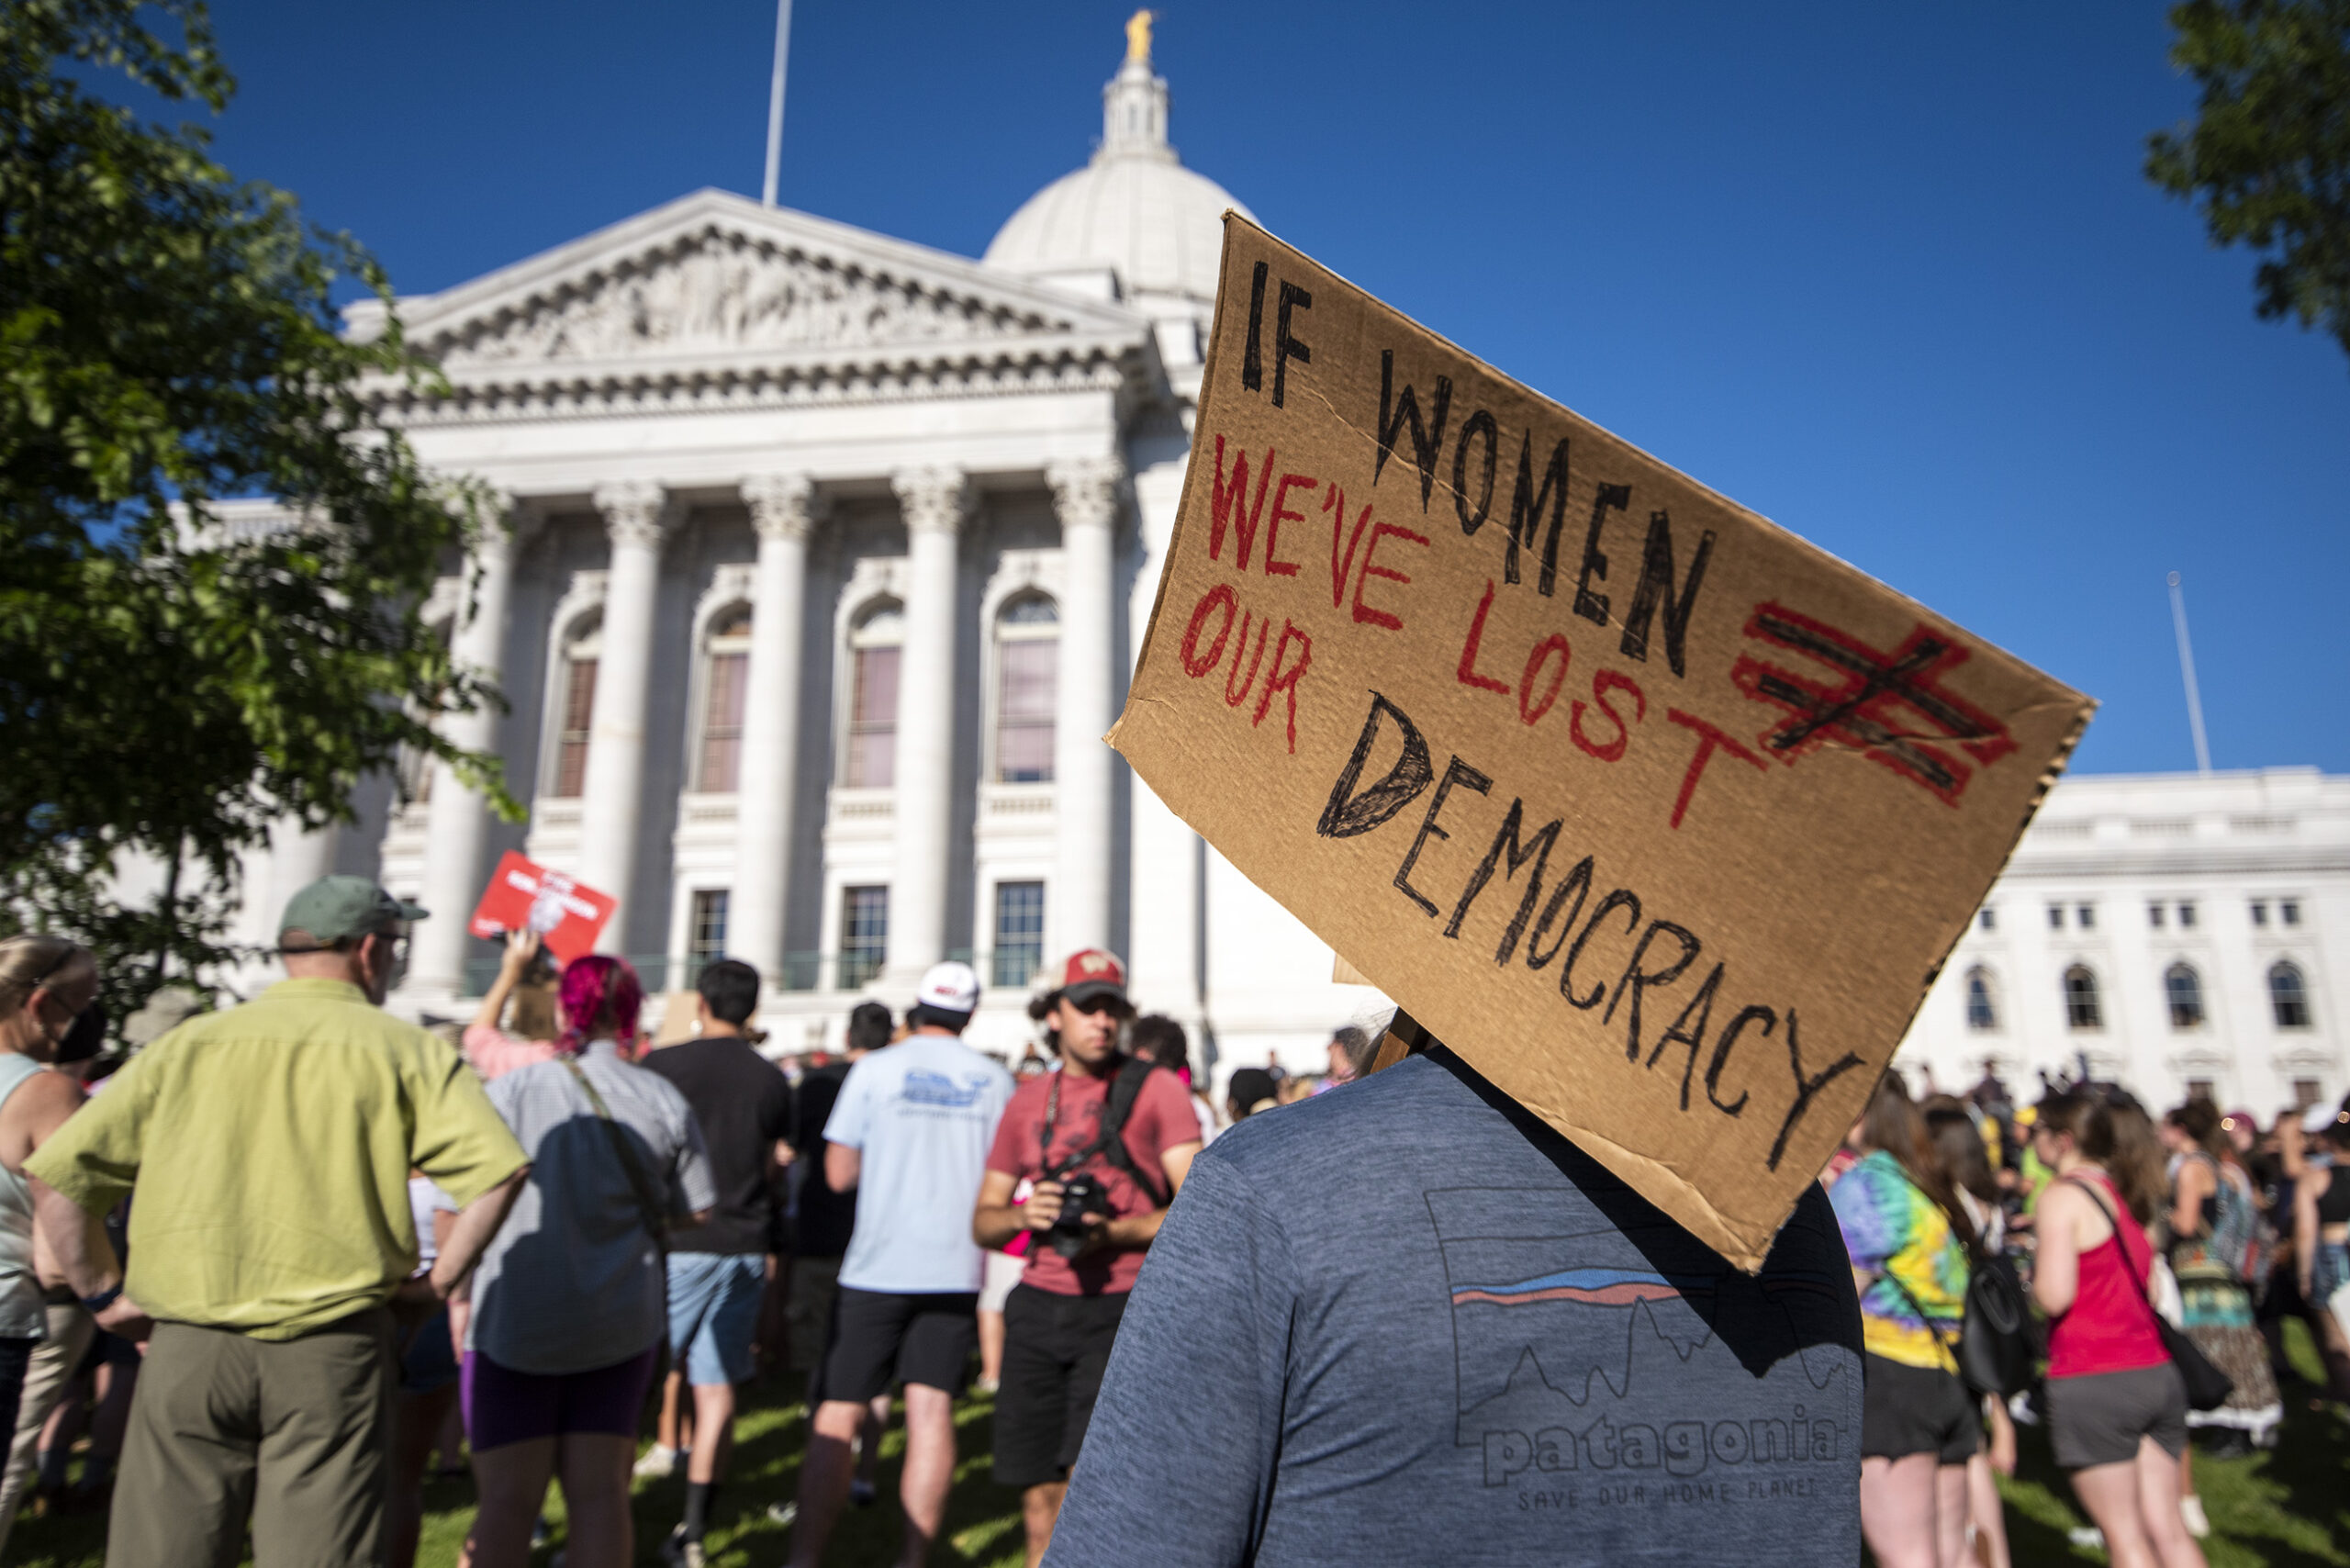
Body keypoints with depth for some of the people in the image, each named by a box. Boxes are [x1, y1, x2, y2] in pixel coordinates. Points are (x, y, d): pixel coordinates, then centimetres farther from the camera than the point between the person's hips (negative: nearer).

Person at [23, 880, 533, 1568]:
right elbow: (500, 1168, -12)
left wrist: (99, 1297, 14)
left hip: (189, 1344, 3)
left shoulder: (190, 1044, 9)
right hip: (332, 1351, -2)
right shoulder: (402, 1050, -1)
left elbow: (56, 1174, 7)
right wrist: (438, 1283, -2)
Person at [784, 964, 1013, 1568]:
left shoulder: (875, 1069, -3)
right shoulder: (994, 1080, 3)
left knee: (839, 1415, 5)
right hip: (955, 1269, 2)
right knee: (932, 1410, 5)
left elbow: (839, 1174, -2)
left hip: (877, 1266, -2)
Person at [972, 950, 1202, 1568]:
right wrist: (1023, 1215, -7)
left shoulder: (1155, 1089, -1)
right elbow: (983, 1221, 15)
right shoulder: (1028, 1100, 12)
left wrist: (1114, 1232, -20)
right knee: (1038, 1496, 9)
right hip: (1038, 1306, 4)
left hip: (1120, 1308, -4)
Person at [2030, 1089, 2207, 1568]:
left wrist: (2034, 1267, 1)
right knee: (2167, 1529, 12)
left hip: (2092, 1384, -7)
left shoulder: (2062, 1196, -11)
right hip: (2157, 1372, 7)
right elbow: (2152, 1290, 17)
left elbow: (2055, 1295, -19)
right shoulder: (2126, 1193, 12)